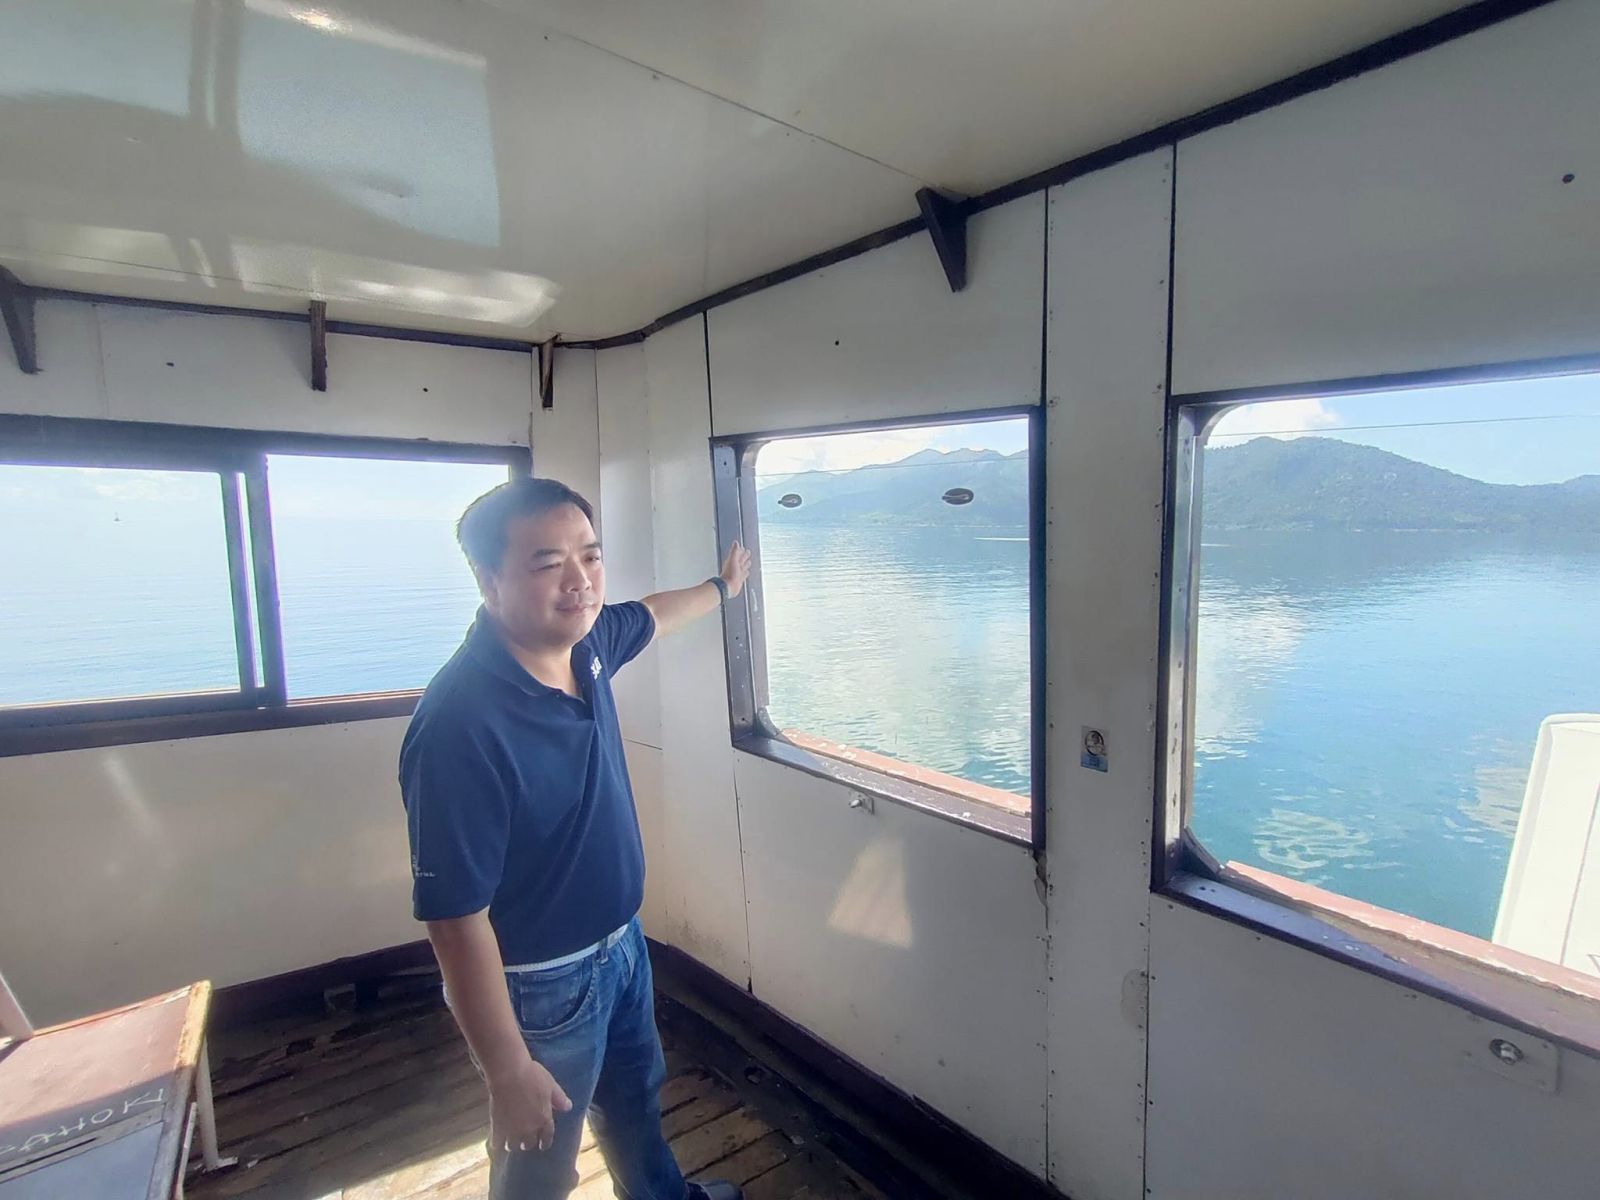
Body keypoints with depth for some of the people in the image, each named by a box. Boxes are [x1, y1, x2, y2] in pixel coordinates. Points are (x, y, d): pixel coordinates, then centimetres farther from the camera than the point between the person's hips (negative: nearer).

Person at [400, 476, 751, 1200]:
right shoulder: (462, 725, -34)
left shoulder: (583, 641, -12)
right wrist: (507, 1072, -20)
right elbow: (456, 918, -28)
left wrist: (722, 587, 30)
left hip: (621, 942, 8)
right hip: (540, 983, -7)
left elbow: (650, 617, 13)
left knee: (636, 1098, 32)